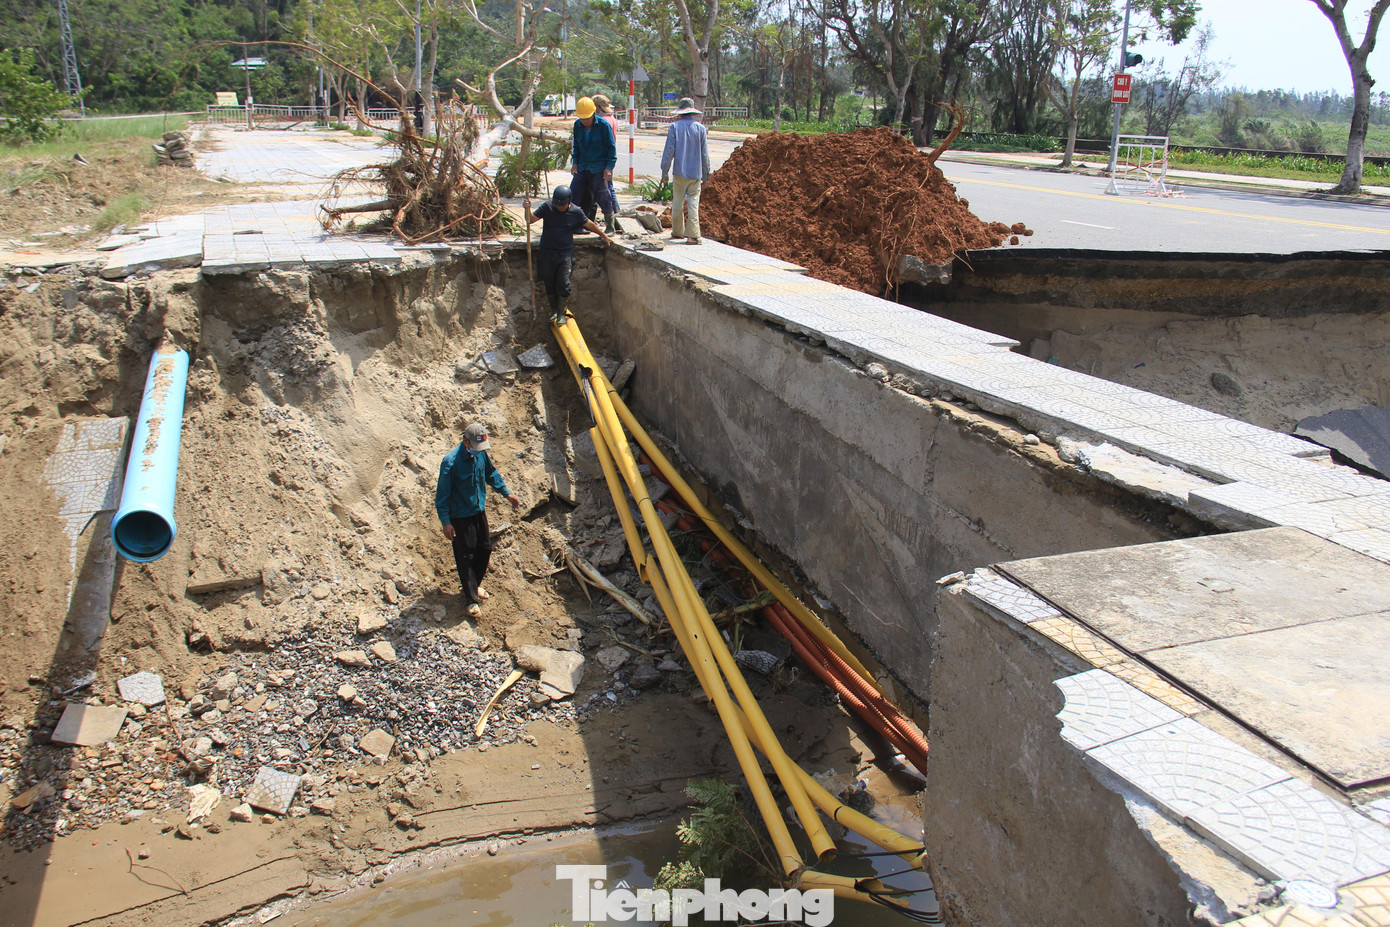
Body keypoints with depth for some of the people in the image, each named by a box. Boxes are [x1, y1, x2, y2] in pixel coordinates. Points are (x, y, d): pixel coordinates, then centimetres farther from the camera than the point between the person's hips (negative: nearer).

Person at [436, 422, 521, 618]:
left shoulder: (481, 454, -7)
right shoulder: (451, 462, -26)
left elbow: (491, 473, 14)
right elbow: (442, 494, -19)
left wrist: (507, 493, 15)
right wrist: (446, 522, -18)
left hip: (479, 511, 7)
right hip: (460, 517, -7)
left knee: (485, 549, 17)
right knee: (466, 557, 3)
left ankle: (475, 585, 39)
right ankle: (471, 598, 17)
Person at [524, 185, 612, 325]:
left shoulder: (576, 212, -5)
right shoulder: (547, 208, -6)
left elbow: (590, 224, 10)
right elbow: (531, 219, -9)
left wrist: (604, 236, 18)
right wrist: (527, 209, -30)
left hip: (566, 253, -1)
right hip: (547, 253, 1)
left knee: (564, 284, -7)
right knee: (549, 284, 8)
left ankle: (561, 313, 7)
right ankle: (553, 310, 27)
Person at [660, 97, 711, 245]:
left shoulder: (674, 127, -4)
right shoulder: (701, 129, 2)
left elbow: (669, 150, -5)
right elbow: (705, 154, 6)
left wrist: (664, 172, 3)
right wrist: (706, 174, 15)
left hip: (680, 172, -1)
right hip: (696, 172, 1)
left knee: (677, 204, 10)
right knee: (693, 204, 1)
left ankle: (677, 232, 18)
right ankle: (693, 235, -6)